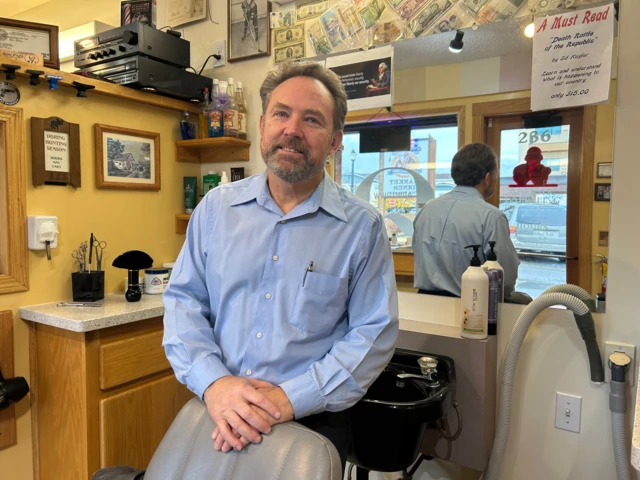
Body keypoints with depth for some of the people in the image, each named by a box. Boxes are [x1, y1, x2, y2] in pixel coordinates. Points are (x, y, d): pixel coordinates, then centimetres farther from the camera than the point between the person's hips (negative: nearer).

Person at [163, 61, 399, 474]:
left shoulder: (363, 226, -8)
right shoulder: (216, 207, -1)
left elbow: (374, 332, -10)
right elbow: (183, 301, 0)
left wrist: (292, 398, -20)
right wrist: (214, 382, -16)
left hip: (312, 423, -2)